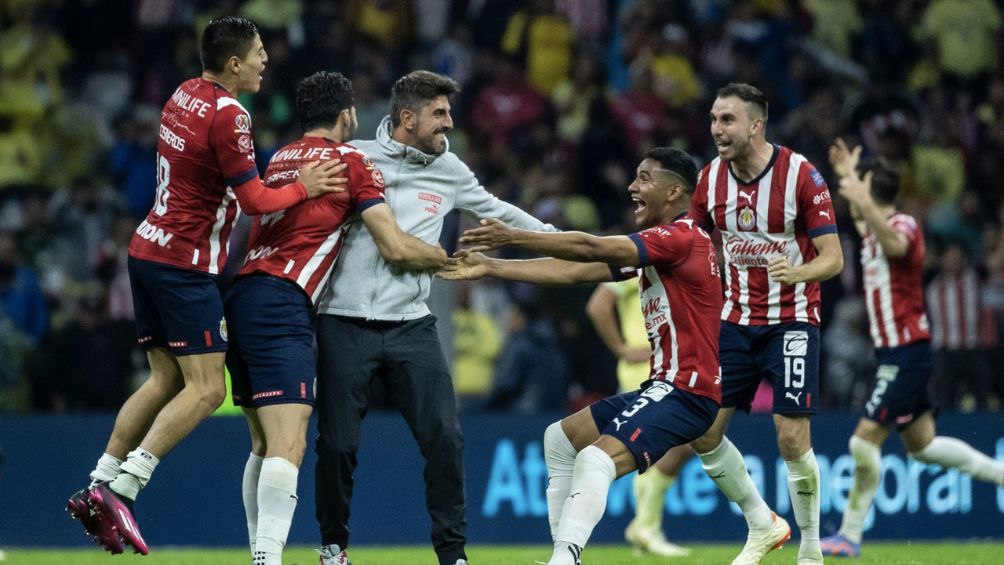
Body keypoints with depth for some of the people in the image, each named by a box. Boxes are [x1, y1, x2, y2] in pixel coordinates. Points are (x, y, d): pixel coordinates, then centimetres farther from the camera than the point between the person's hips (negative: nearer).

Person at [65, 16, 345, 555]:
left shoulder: (185, 95, 9)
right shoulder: (228, 115, -17)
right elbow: (255, 200, -15)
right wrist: (303, 188, 0)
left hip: (149, 249, 9)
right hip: (186, 264, -9)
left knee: (165, 379, 13)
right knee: (205, 388, -7)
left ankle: (99, 486, 10)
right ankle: (120, 488, -14)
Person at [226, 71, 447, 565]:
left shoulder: (279, 159, 22)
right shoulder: (350, 160, 3)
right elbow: (397, 249, 0)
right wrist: (448, 259, 18)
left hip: (241, 299, 8)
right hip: (281, 306, -8)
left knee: (265, 444, 15)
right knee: (288, 445, -17)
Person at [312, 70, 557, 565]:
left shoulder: (449, 171, 10)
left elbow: (494, 211, 24)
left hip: (411, 325, 3)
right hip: (344, 324, -3)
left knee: (444, 438, -9)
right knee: (337, 443, -2)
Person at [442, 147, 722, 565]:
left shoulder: (682, 238, -13)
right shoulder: (654, 244, 17)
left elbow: (589, 249, -23)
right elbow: (573, 272, 14)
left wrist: (513, 237, -23)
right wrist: (490, 268, 11)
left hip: (687, 391, -11)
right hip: (663, 385, 11)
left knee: (595, 459, -28)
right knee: (560, 439, 19)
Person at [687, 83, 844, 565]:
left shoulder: (801, 175, -15)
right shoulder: (710, 179, 0)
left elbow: (832, 257, -16)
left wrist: (798, 273, -35)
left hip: (791, 321, -5)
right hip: (735, 321, 5)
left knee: (792, 439, -12)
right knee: (704, 434, -1)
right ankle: (763, 525, 19)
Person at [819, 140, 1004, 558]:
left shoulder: (904, 225, -15)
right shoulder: (874, 230, 11)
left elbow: (895, 245, -43)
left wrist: (863, 203, -56)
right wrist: (849, 178, 37)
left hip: (906, 355, -10)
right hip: (894, 353, 10)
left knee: (865, 441, -11)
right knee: (922, 444, 15)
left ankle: (850, 535, -7)